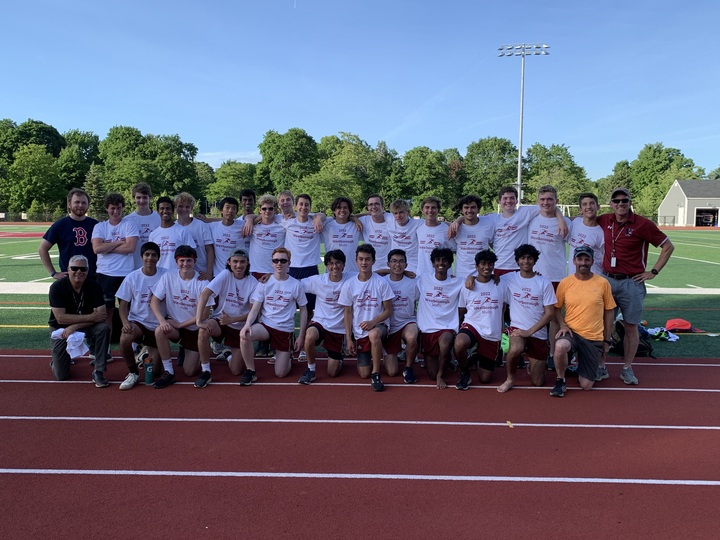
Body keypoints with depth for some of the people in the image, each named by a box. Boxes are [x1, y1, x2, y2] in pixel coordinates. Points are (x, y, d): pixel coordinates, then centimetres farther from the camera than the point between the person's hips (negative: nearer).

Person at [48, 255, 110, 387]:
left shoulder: (94, 286, -14)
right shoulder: (57, 287, -18)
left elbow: (102, 315, -22)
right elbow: (60, 318, -25)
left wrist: (74, 326, -29)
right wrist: (90, 317, -28)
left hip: (86, 326, 1)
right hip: (61, 328, -1)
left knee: (104, 328, -32)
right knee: (61, 376, -6)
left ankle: (98, 372, -20)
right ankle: (57, 359, 32)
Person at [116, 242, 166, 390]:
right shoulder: (132, 277, -3)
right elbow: (123, 305, -1)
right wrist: (125, 322, -20)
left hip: (158, 325, 0)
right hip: (137, 321, 0)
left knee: (154, 370, 1)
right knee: (125, 338, -36)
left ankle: (147, 352, 38)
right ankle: (133, 373, -9)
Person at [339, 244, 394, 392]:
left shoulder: (381, 283, -7)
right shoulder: (349, 284, -2)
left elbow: (388, 310, -5)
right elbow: (347, 313, 3)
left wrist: (373, 322, -22)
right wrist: (348, 338, -1)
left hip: (378, 325, -2)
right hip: (359, 332, 3)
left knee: (373, 334, -40)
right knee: (364, 374, -2)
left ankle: (376, 373, -21)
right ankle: (371, 359, 35)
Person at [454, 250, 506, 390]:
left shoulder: (501, 285, 1)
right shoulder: (468, 287, -1)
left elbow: (503, 311, 10)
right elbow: (461, 312, 9)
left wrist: (500, 336, 11)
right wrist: (461, 330, 5)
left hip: (492, 335, 2)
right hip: (472, 325, -1)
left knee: (485, 378, 2)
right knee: (459, 344, -39)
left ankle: (476, 357, 36)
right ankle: (464, 372, -8)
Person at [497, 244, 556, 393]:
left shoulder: (544, 283, -4)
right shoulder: (508, 279, -2)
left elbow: (550, 313, -6)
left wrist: (529, 331, -14)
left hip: (538, 333, 1)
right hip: (517, 328, -1)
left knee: (538, 382, 2)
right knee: (516, 348, -38)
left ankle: (532, 366, 39)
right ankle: (510, 378, -8)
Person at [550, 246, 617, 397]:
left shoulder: (602, 283, -2)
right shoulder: (565, 283, -2)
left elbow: (609, 312, 5)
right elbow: (557, 308, 10)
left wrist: (607, 341, 6)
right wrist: (562, 325, -10)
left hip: (594, 338, 0)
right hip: (571, 332, 0)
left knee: (586, 385, 1)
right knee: (560, 346, -39)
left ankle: (598, 368, 39)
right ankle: (560, 381, -10)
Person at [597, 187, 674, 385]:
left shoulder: (643, 224, -7)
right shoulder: (604, 221, 3)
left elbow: (668, 247, 0)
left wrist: (653, 272, -3)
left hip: (631, 282, -3)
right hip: (607, 279, 3)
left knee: (630, 326, 6)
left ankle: (627, 368, 17)